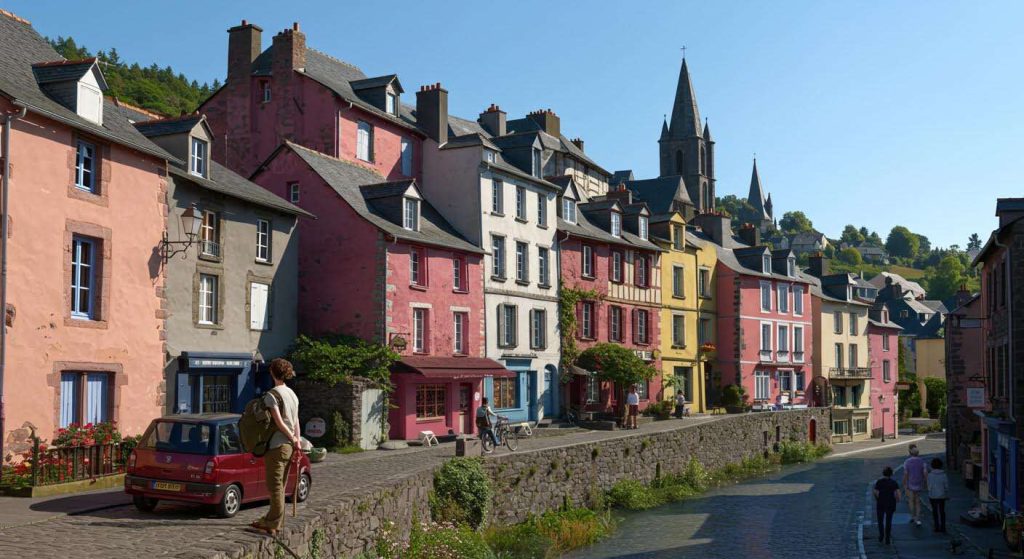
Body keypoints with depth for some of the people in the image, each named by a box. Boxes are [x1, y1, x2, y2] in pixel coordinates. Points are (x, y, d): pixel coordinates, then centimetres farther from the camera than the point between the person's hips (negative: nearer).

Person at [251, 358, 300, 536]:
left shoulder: (272, 394, -11)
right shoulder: (292, 394, 14)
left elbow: (279, 421, -17)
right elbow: (296, 421, 12)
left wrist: (293, 439, -6)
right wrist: (296, 441, 11)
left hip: (276, 446, -8)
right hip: (289, 446, 8)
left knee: (275, 486, -4)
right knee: (280, 486, 14)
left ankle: (273, 525, -1)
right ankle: (269, 520, 22)